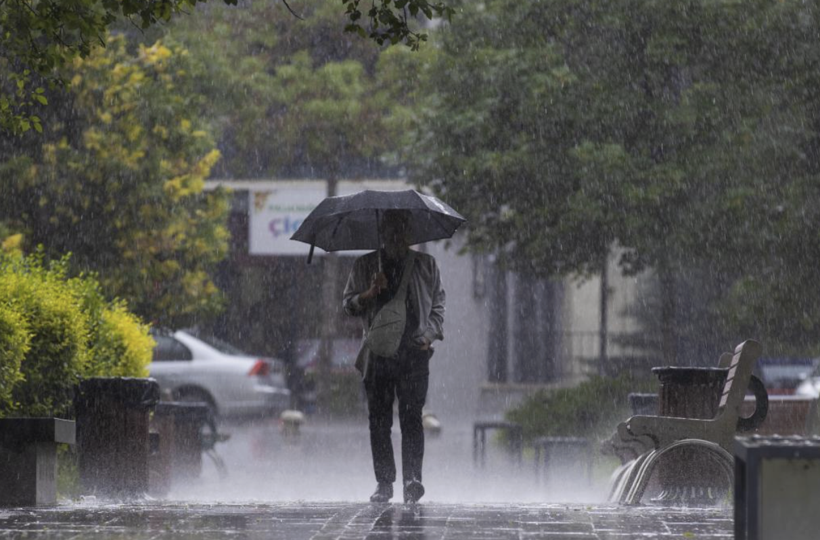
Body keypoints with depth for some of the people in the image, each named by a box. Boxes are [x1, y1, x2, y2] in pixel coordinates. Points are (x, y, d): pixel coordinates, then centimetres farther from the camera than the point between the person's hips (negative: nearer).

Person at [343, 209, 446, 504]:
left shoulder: (425, 265, 13)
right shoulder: (365, 266, 12)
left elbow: (438, 305, 15)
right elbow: (349, 304, 11)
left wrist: (429, 334, -1)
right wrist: (370, 294, -9)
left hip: (414, 350, -1)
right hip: (378, 352, 1)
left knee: (411, 418, -12)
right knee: (379, 421, 1)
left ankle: (412, 479, -18)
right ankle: (384, 482, 7)